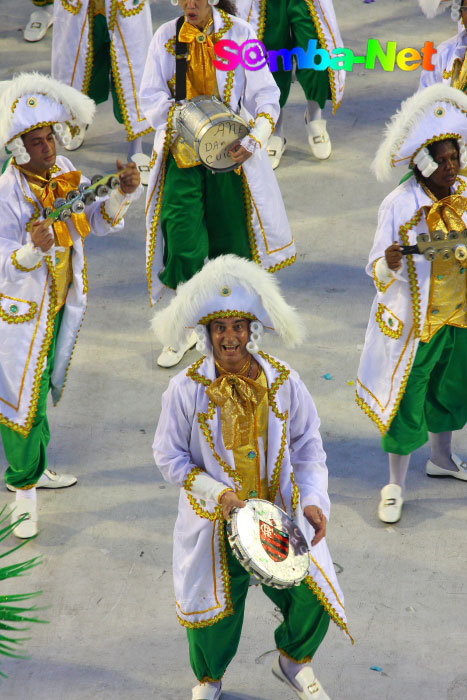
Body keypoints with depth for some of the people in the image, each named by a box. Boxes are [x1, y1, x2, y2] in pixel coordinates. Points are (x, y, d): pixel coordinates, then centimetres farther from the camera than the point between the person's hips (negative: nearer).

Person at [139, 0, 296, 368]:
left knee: (230, 238, 7)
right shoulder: (166, 37, 2)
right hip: (181, 154, 1)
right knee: (182, 240, -9)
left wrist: (255, 139, -23)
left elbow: (265, 96, -6)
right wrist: (183, 114, -16)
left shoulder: (241, 34, -3)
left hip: (228, 154, 0)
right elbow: (151, 97, 4)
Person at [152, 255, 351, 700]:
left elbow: (308, 445, 3)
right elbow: (169, 456, -6)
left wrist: (313, 500, -11)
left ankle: (294, 661, 34)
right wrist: (218, 494, -18)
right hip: (216, 523, -1)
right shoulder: (187, 389, -13)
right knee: (212, 608, 10)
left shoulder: (283, 383, -7)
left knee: (312, 597, -1)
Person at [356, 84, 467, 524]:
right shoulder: (400, 206, -19)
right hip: (412, 321, -5)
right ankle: (396, 485, 18)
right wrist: (389, 264, -39)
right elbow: (378, 270, -19)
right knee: (407, 400, 3)